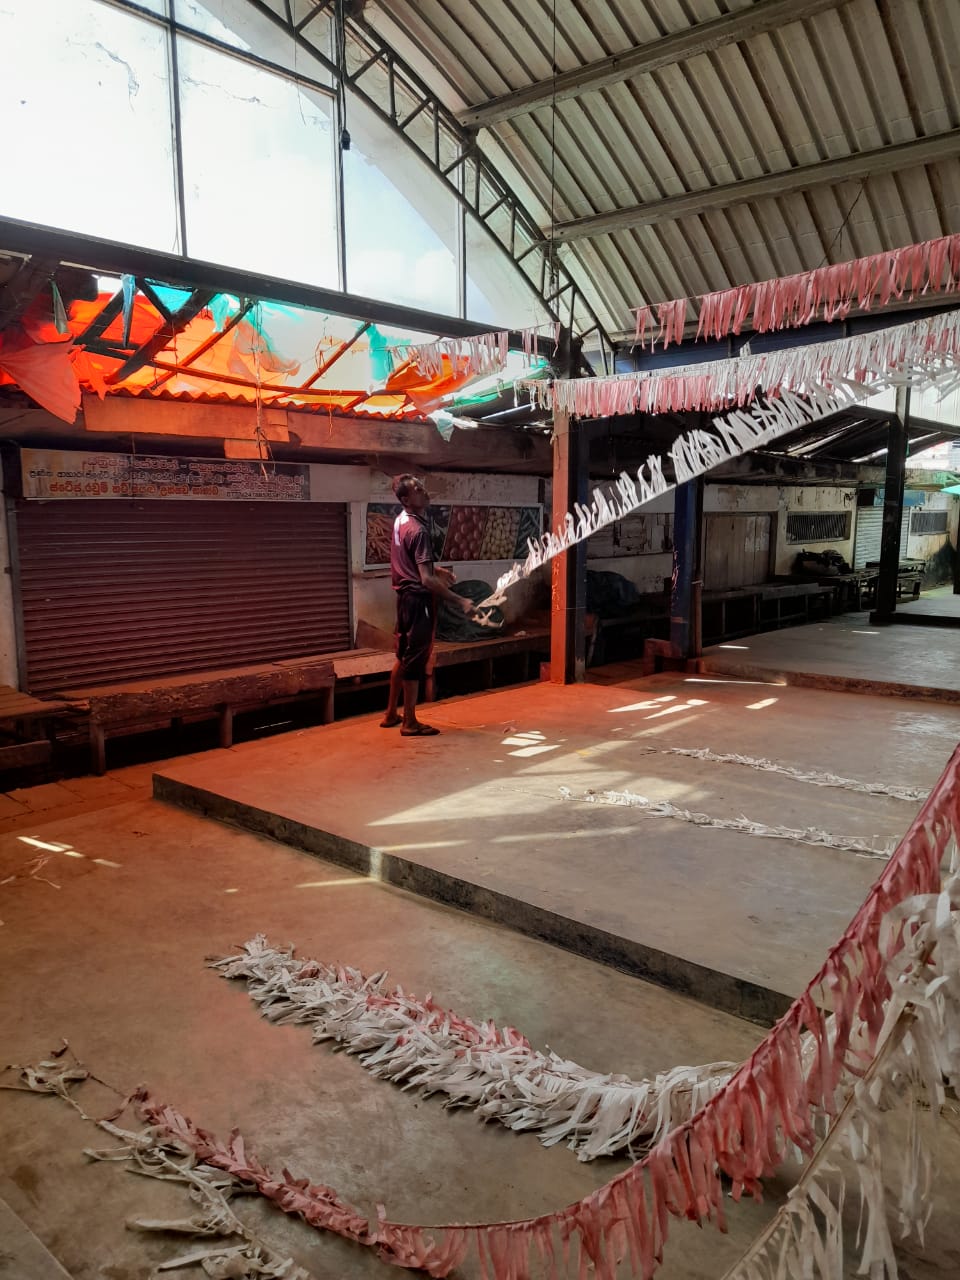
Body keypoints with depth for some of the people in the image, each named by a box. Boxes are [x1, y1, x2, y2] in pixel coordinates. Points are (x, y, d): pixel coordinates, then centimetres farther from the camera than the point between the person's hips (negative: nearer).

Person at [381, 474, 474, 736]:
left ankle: (391, 714, 28)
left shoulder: (401, 521, 8)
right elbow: (426, 580, -27)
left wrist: (436, 569, 19)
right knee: (415, 660, 0)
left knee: (404, 656, 18)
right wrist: (459, 601, -25)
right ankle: (410, 722, 10)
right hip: (419, 599, -9)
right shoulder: (418, 530, -22)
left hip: (406, 595, 10)